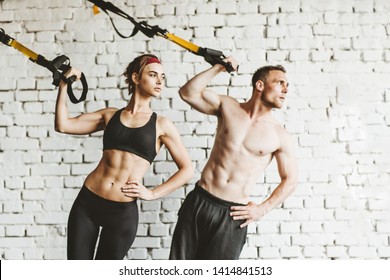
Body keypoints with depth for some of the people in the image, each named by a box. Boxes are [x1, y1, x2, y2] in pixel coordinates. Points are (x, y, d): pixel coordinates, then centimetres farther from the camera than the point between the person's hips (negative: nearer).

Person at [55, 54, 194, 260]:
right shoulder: (110, 115, 8)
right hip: (87, 202, 2)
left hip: (123, 212, -2)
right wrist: (64, 85, -1)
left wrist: (152, 193, -3)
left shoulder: (161, 125, 2)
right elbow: (63, 125, 4)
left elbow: (187, 170, 4)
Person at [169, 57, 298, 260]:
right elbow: (188, 93, -2)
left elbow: (290, 180, 7)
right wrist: (219, 67, -5)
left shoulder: (280, 137, -1)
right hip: (199, 202, 1)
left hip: (233, 214, -1)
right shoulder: (228, 107, 4)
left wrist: (262, 209, -3)